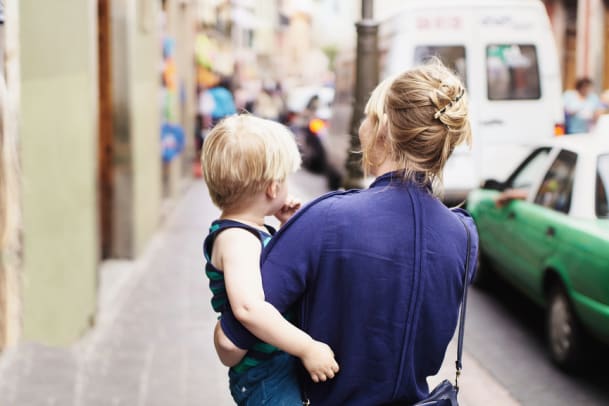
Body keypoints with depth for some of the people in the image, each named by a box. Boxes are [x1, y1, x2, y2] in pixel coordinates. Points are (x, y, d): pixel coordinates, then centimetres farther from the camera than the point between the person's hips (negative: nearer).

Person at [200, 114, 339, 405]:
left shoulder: (254, 232, 11)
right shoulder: (236, 239, -20)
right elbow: (248, 307, -35)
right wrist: (307, 348, -31)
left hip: (283, 368, 10)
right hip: (265, 379, -10)